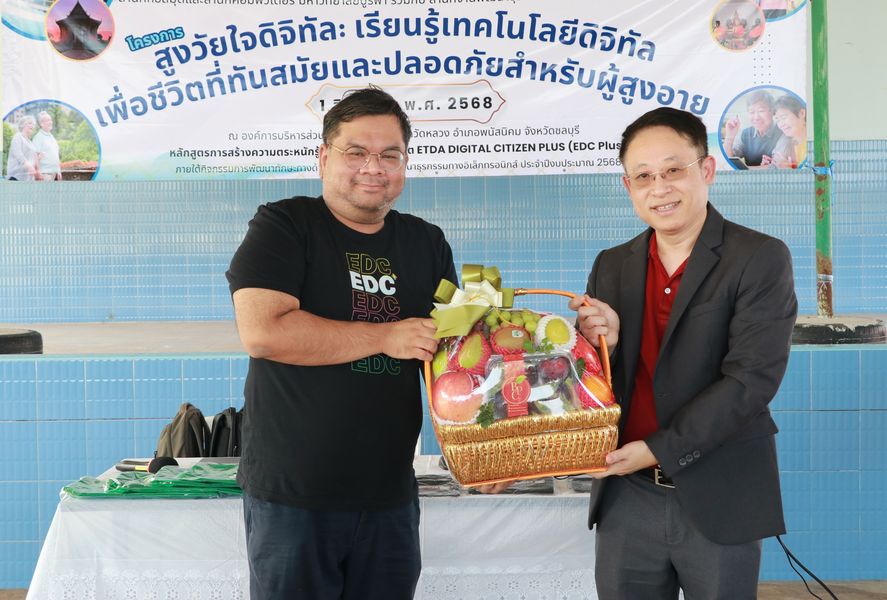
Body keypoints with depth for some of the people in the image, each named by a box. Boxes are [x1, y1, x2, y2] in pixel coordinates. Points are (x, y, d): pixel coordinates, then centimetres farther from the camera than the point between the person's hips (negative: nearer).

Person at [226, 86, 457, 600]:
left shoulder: (427, 243, 10)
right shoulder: (283, 226, -5)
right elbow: (262, 331, -19)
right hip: (292, 495, -4)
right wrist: (386, 336, -16)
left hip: (391, 495, 4)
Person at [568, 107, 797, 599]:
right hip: (626, 498, 4)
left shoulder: (760, 259, -7)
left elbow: (751, 378, -15)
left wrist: (661, 449, -19)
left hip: (718, 502, -3)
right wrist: (601, 344, -10)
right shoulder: (611, 265, 8)